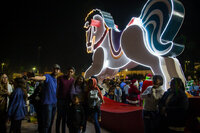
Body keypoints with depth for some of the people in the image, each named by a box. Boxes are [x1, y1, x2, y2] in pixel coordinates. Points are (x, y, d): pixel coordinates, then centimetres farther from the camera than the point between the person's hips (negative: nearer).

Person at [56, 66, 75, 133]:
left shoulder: (72, 80, 4)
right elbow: (57, 88, -6)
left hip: (68, 100, 4)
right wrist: (56, 98, -11)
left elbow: (71, 90, 9)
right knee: (59, 116, 2)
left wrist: (71, 100, 6)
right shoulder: (60, 78, -8)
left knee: (65, 117, 11)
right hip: (60, 100, -3)